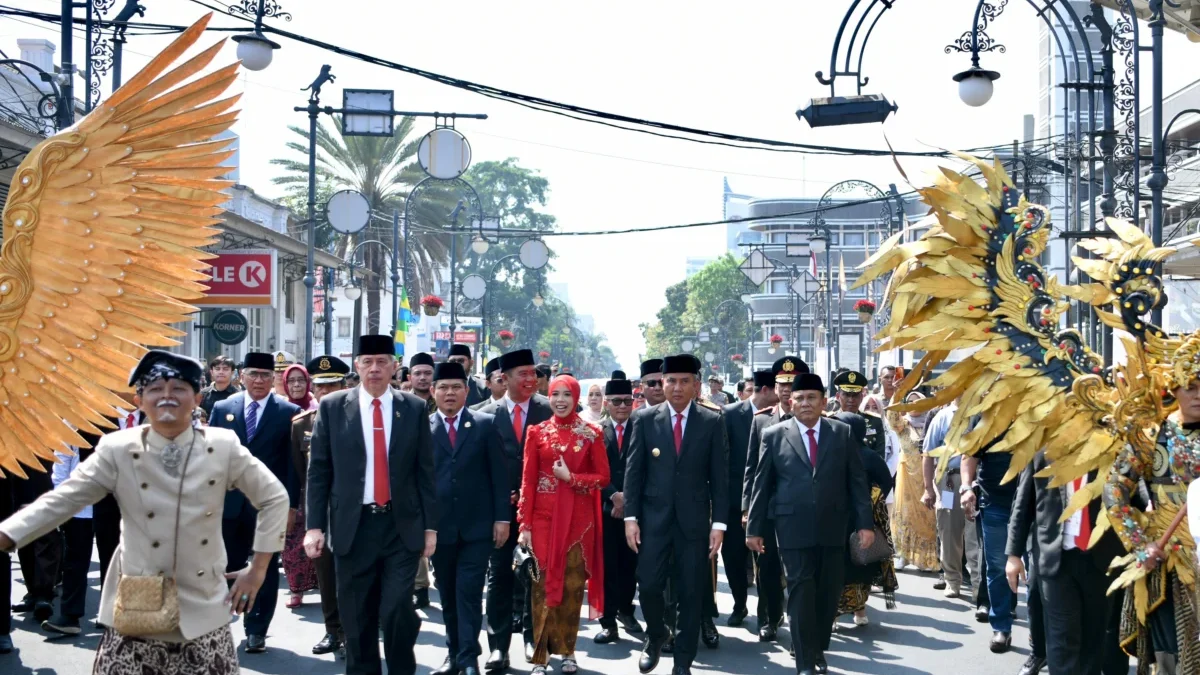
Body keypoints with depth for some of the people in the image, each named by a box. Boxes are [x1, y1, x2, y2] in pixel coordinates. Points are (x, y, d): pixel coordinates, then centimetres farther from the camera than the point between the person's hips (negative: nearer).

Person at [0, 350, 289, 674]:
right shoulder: (117, 450, -4)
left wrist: (258, 568, 4)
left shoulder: (222, 447, -2)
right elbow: (61, 501, -4)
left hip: (204, 613, 1)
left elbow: (274, 497, 7)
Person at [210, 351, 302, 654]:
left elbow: (294, 461, -3)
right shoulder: (223, 408, 6)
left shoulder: (289, 412, -2)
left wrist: (291, 504, -8)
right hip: (228, 503, 2)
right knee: (227, 568, 10)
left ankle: (257, 630, 14)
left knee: (265, 569, 5)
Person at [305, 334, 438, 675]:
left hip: (402, 526, -1)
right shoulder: (332, 407, 2)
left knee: (397, 610, -9)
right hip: (353, 526, 1)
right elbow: (318, 471, 3)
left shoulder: (414, 408, 4)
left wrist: (431, 526, 2)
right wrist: (315, 526, -3)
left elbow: (425, 471, 5)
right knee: (357, 618, 7)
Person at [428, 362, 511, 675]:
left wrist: (502, 518, -3)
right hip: (439, 526, 2)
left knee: (469, 592, -6)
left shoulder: (485, 425, 4)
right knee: (448, 595, 10)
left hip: (476, 526, -1)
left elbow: (499, 474, 2)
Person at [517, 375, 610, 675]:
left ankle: (568, 651, 18)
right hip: (544, 516, 0)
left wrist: (570, 477, -12)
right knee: (544, 582, -1)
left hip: (578, 517, 0)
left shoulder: (591, 433, 1)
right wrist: (524, 524, -5)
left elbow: (603, 477, 2)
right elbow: (527, 480, 0)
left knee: (573, 583, 6)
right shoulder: (537, 432, 3)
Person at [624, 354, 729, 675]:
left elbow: (719, 476, 1)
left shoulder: (712, 422, 2)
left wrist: (719, 523, -5)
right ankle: (656, 635, 26)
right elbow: (634, 471, 2)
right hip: (654, 517, 0)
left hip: (694, 519, 0)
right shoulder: (645, 419, 3)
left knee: (692, 592, 3)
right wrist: (630, 517, -4)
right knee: (648, 584, -3)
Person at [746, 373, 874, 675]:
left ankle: (819, 650, 23)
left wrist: (865, 523, -3)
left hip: (834, 527, 2)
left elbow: (858, 481, 4)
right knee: (800, 594, -3)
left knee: (828, 593, 8)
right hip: (794, 528, -2)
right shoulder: (774, 436, 3)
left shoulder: (843, 433, 5)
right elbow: (761, 485, 4)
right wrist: (754, 528, 1)